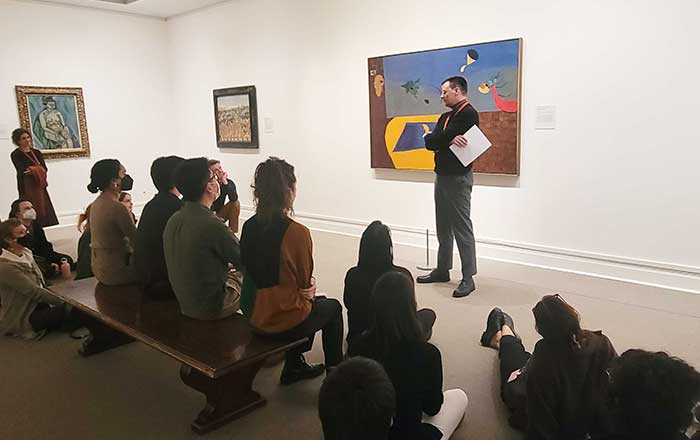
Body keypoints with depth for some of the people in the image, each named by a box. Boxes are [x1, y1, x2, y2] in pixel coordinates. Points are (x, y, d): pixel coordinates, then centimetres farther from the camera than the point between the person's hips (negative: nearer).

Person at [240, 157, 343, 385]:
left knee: (314, 301, 33)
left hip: (254, 316, 6)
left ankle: (294, 366, 39)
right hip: (284, 320, -6)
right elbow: (304, 282, -11)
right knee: (333, 307, 24)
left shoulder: (249, 226, -4)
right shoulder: (297, 232, -22)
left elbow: (253, 271, 6)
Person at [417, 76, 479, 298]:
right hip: (442, 175, 9)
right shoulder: (446, 117, 16)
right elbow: (429, 142, 1)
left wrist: (435, 139, -1)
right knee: (443, 227, 15)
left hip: (458, 177, -9)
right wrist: (448, 140, -14)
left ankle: (468, 278, 1)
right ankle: (442, 270, 26)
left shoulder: (468, 114, -12)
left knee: (462, 228, -6)